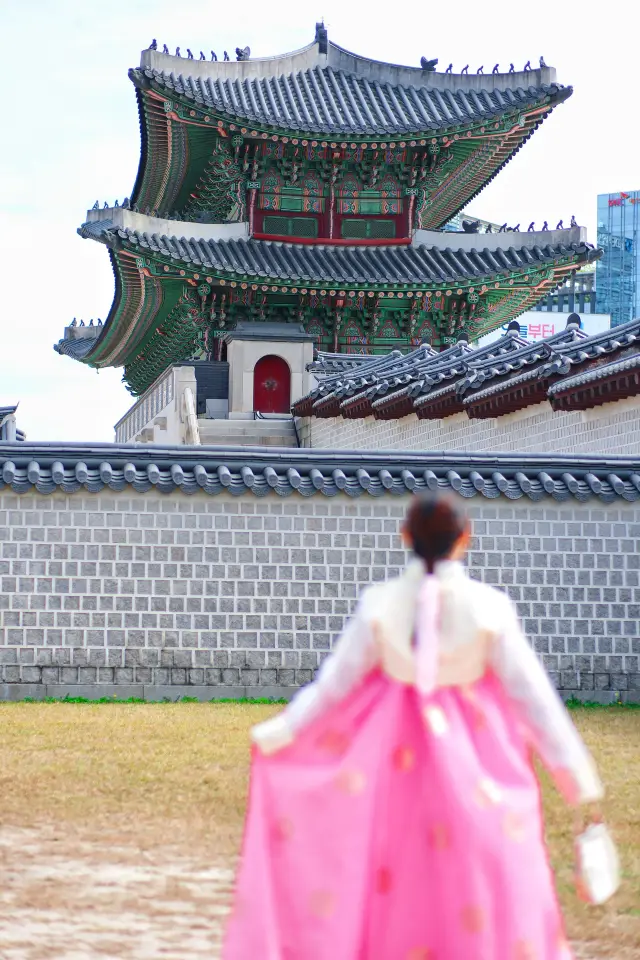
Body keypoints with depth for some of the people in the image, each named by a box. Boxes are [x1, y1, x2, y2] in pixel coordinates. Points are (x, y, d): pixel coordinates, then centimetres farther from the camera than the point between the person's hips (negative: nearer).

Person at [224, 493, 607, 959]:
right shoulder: (488, 606, -15)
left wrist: (281, 732, 12)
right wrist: (580, 777, -3)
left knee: (400, 878, 15)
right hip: (477, 752, -2)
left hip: (400, 754, 2)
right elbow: (531, 692, -10)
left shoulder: (380, 602, -11)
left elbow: (337, 681, -4)